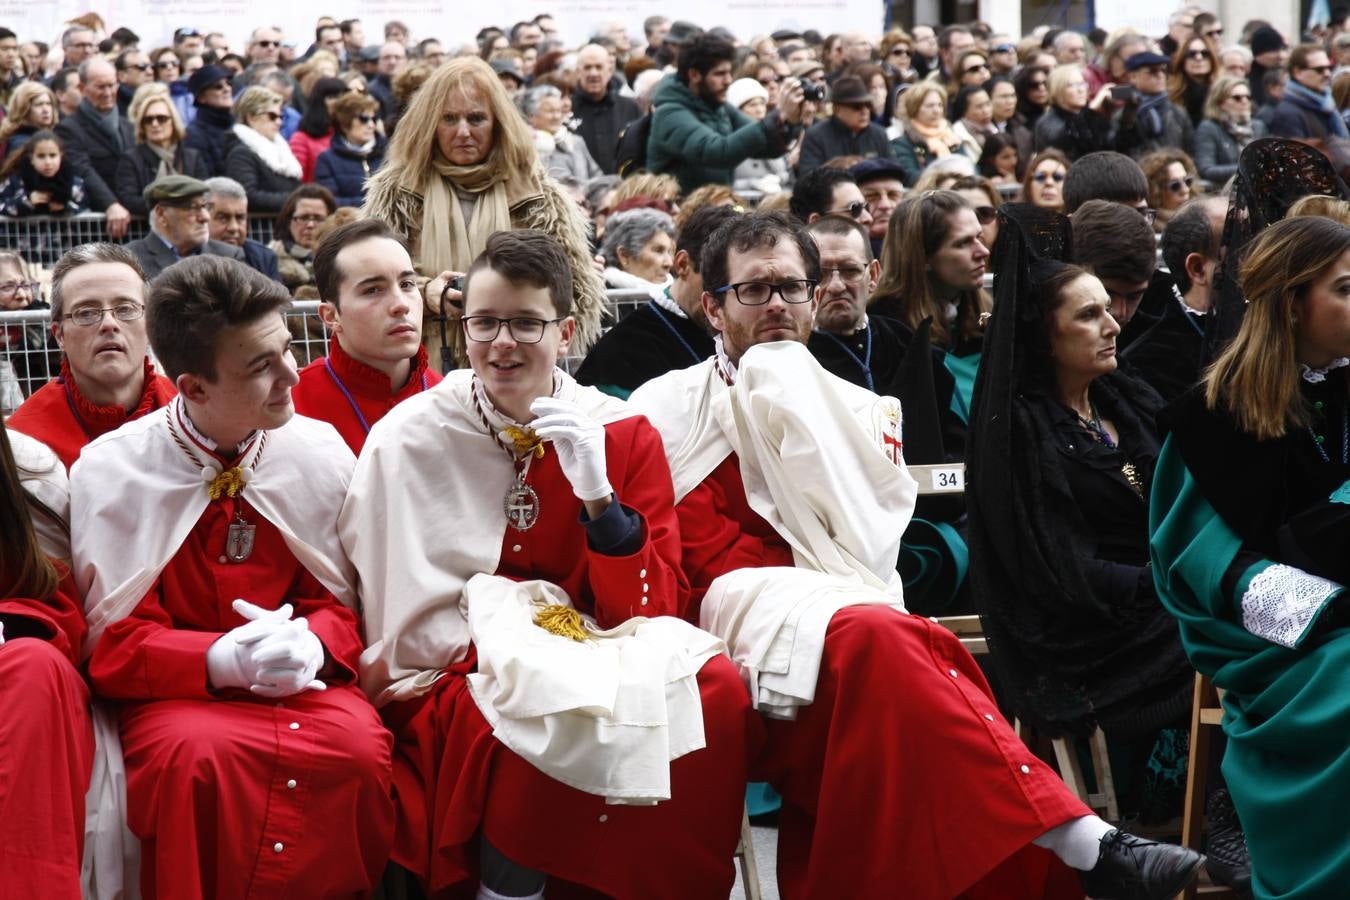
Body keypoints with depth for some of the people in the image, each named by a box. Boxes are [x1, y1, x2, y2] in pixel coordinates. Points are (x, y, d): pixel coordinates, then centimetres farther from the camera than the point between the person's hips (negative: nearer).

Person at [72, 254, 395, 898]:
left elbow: (347, 603, 8)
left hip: (302, 686, 2)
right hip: (174, 693, -2)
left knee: (359, 746, -30)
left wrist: (310, 644, -17)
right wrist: (220, 660, -23)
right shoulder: (107, 474, -6)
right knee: (197, 753, -36)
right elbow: (112, 643, -4)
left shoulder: (321, 453, 1)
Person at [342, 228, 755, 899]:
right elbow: (395, 618, -3)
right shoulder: (406, 438, -1)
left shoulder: (625, 436, 4)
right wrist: (498, 634, -17)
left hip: (598, 663, 3)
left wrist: (597, 495, -14)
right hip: (446, 683, -3)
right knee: (540, 727, -36)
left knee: (715, 692, -27)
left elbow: (657, 613, -2)